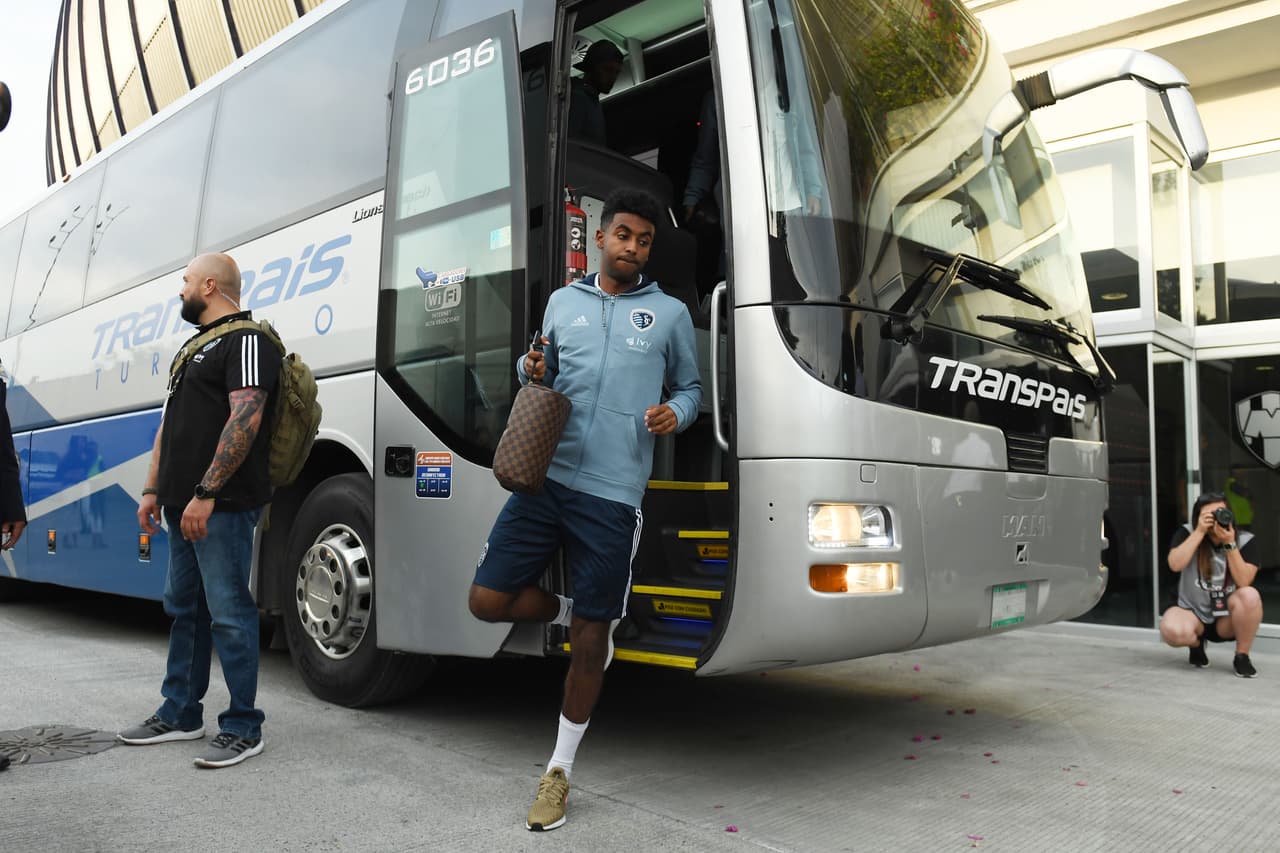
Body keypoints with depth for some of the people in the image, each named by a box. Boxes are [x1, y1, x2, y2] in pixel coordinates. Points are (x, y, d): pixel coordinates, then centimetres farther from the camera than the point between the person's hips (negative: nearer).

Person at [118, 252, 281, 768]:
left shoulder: (245, 341, -9)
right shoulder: (195, 347, 22)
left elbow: (245, 419, -21)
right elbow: (169, 426, 24)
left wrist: (205, 494, -24)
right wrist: (154, 490, 17)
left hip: (222, 507, -10)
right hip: (183, 506, 10)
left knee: (229, 614, -6)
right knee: (184, 608, 16)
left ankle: (243, 728, 4)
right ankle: (180, 714, 28)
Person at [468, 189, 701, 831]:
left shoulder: (670, 313, 8)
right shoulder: (562, 301, 15)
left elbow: (690, 386, 16)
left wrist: (675, 412, -7)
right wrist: (529, 369, 0)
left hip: (612, 494, -2)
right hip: (546, 477, 3)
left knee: (588, 643, 4)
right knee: (488, 599, -4)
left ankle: (560, 770, 23)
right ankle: (568, 613, 27)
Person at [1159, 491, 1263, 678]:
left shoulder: (1244, 540, -7)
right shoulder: (1187, 533, -7)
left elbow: (1244, 582, -18)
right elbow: (1175, 564, -24)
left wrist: (1230, 544, -25)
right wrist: (1200, 532, -24)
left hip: (1228, 619, 0)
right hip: (1194, 614, 0)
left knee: (1250, 595, -33)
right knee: (1171, 630, -34)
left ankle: (1242, 656, -11)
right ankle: (1196, 644, 7)